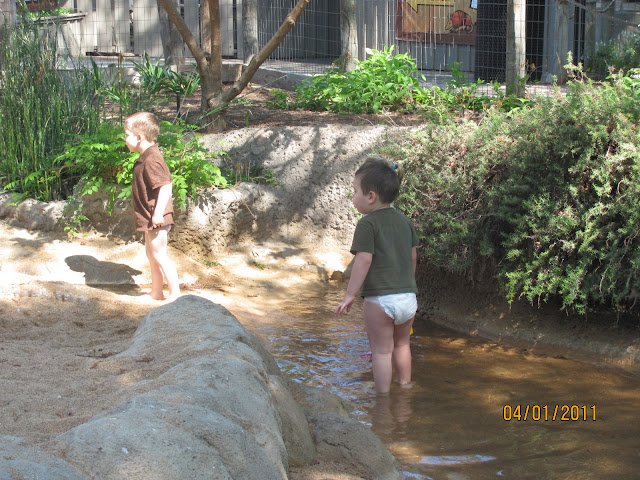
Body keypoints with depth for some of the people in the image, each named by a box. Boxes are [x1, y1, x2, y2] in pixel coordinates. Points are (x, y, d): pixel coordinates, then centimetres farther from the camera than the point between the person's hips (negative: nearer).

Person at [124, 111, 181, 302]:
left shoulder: (151, 160, -22)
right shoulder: (147, 157, 11)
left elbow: (165, 186, -28)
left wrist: (158, 213, -29)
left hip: (157, 219, -11)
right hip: (149, 217, 11)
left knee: (159, 254, -6)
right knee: (151, 253, 18)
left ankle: (175, 292, 2)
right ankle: (157, 291, 28)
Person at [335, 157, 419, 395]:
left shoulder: (368, 224, -10)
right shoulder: (405, 221, 11)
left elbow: (364, 260, -16)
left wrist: (350, 295, -13)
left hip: (380, 300, -6)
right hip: (408, 297, 7)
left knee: (382, 351, 2)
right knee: (401, 344, 23)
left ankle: (383, 396, 5)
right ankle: (405, 385, 36)